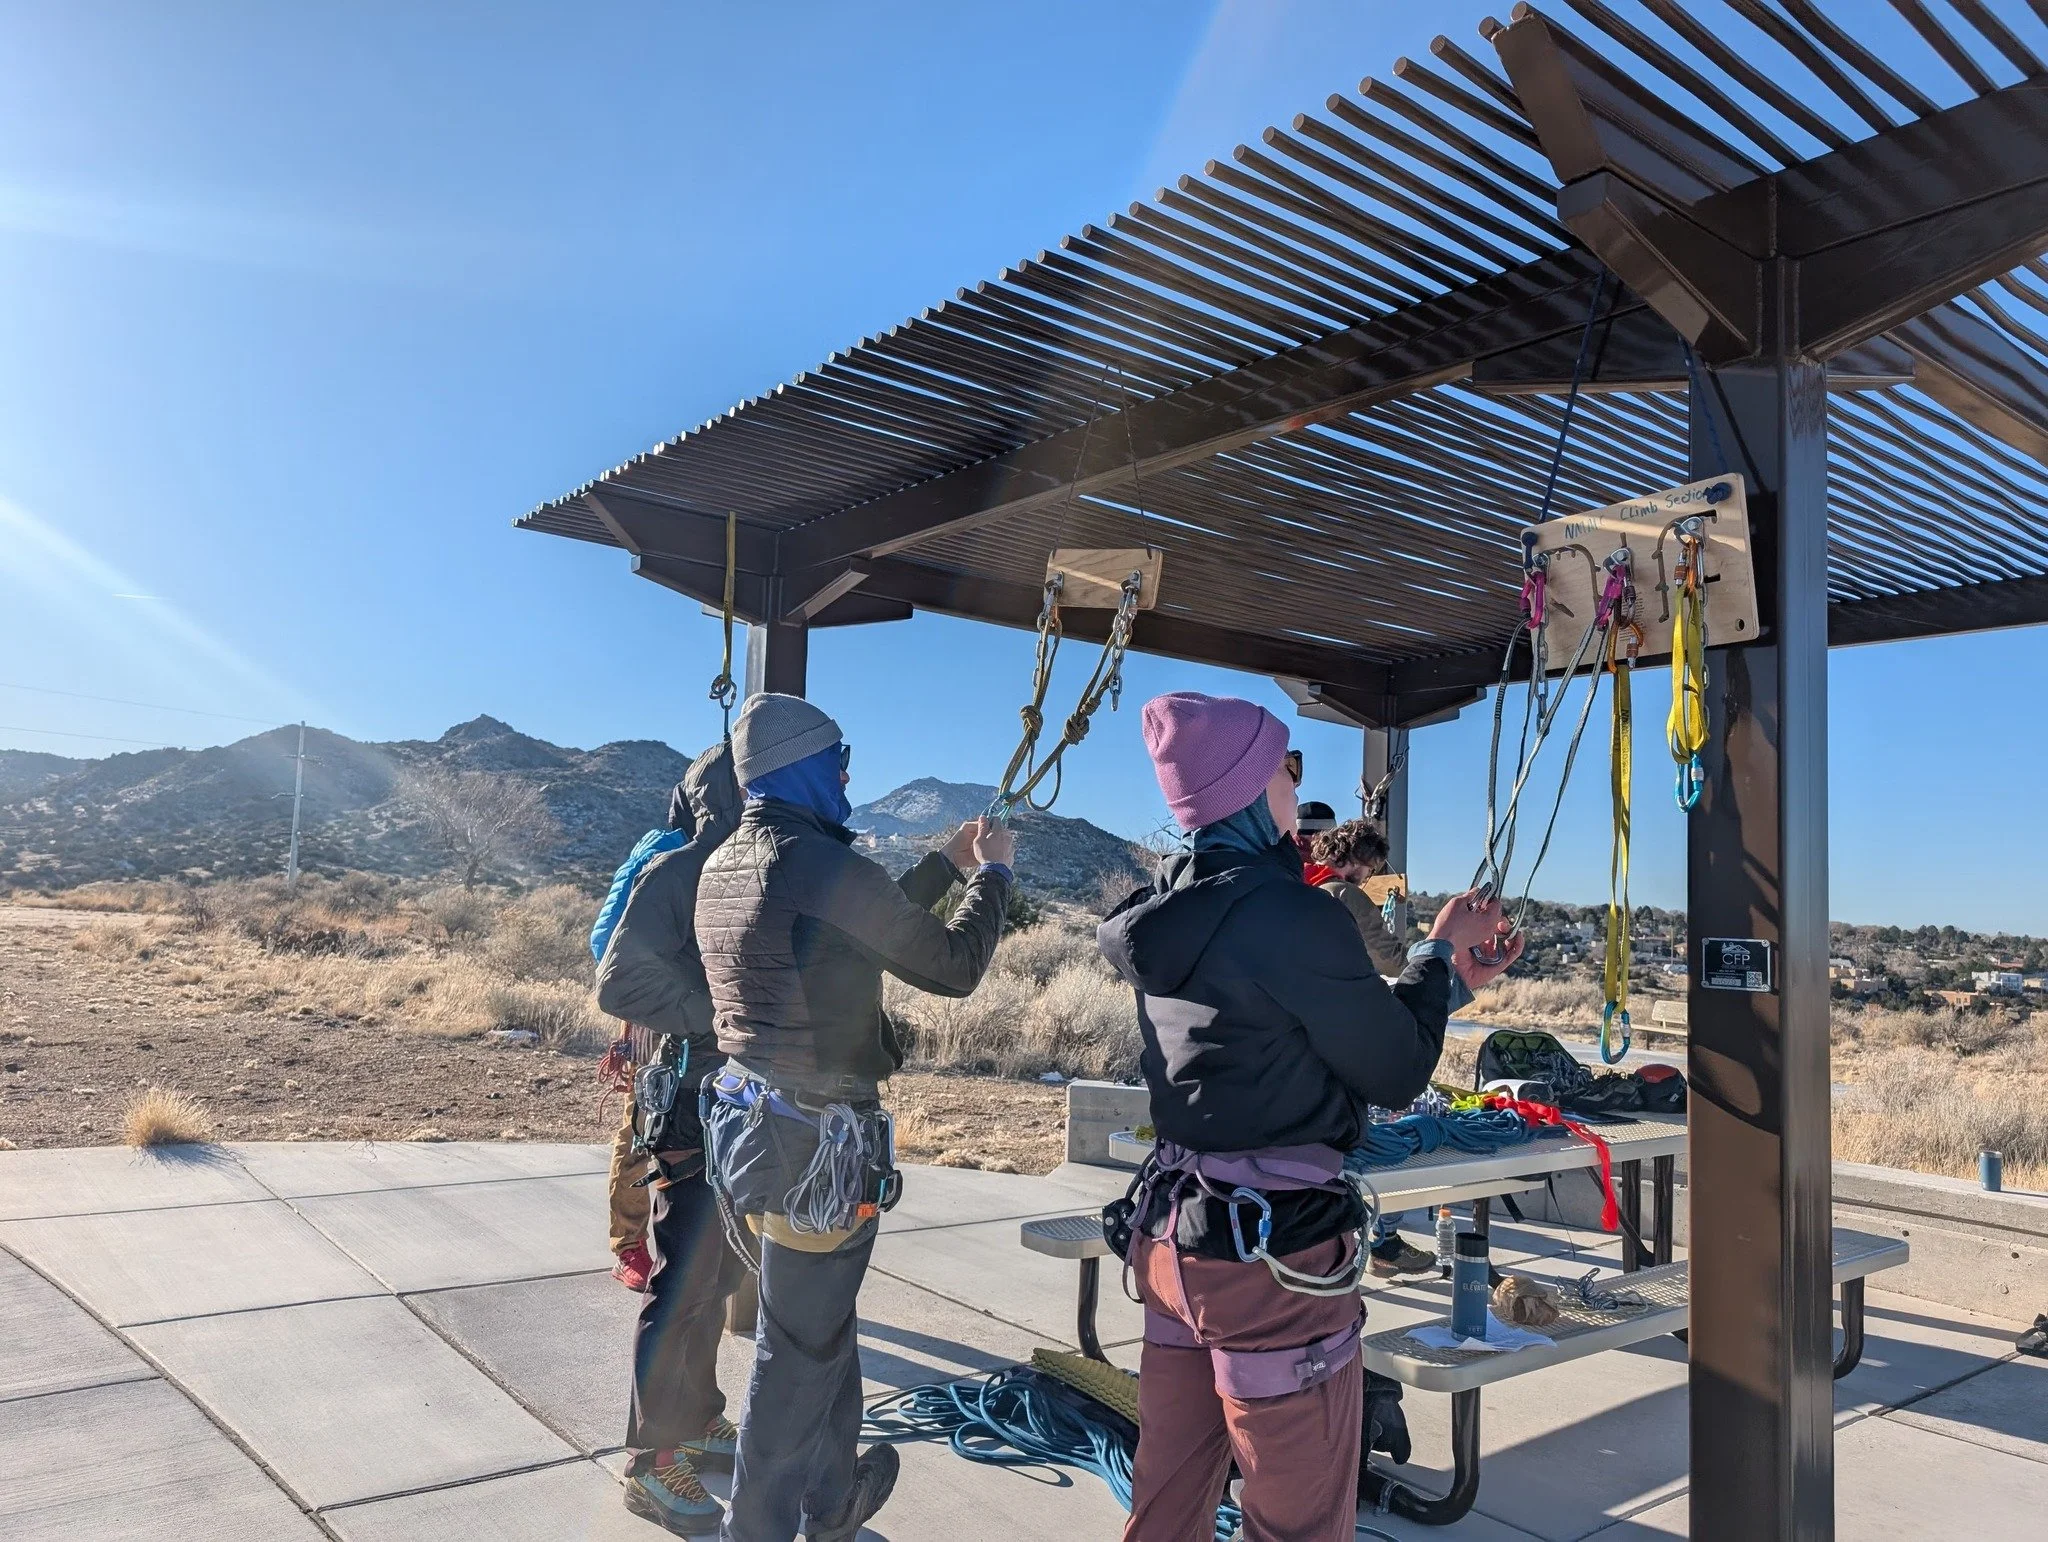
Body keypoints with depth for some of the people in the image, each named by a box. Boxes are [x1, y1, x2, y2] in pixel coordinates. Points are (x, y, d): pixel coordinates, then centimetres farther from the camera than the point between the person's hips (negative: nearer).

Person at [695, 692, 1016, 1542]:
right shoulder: (821, 862, -21)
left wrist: (945, 861, 22)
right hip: (820, 1142, -10)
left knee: (824, 1325, 25)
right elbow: (952, 967, -11)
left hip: (751, 1117, 10)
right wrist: (992, 872, 4)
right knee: (800, 1352, 6)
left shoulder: (723, 867, 7)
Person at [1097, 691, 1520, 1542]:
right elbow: (1397, 1072, -8)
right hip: (1274, 1247, -8)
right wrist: (1439, 954, 8)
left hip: (1173, 1231, 8)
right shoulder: (1292, 916, -20)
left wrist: (1444, 981, 18)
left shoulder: (1165, 916, 5)